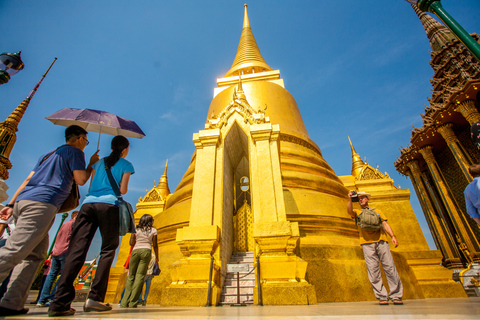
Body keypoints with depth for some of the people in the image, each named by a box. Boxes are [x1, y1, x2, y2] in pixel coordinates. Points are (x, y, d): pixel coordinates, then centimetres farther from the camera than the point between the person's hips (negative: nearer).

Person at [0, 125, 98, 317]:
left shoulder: (48, 154, 29)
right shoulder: (75, 152, 4)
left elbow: (27, 180, 24)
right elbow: (81, 180, -5)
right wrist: (92, 163, 11)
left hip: (23, 201, 9)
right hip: (42, 203, -9)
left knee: (36, 254, 9)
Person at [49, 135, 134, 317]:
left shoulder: (99, 162, 25)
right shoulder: (126, 165, 10)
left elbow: (90, 186, 21)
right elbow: (123, 190, 2)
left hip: (88, 204, 4)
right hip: (109, 205, -4)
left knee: (76, 250, -2)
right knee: (108, 250, 4)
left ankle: (60, 302, -9)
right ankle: (95, 298, -2)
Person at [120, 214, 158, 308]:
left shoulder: (136, 229, 11)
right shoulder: (153, 230, 8)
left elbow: (131, 243, 6)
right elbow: (155, 245, 5)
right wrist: (156, 256, 16)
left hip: (135, 251, 2)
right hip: (146, 251, -2)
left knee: (131, 276, 9)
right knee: (140, 276, -2)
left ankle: (125, 302, 5)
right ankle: (132, 302, -5)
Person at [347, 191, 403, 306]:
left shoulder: (377, 211, 24)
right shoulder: (357, 212, 20)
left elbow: (385, 224, 13)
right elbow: (349, 211, -4)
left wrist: (393, 236, -2)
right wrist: (350, 199, -16)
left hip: (381, 241, 1)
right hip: (367, 243, -1)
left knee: (390, 267, -5)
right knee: (373, 270, -5)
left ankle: (396, 296, 4)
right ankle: (382, 297, 1)